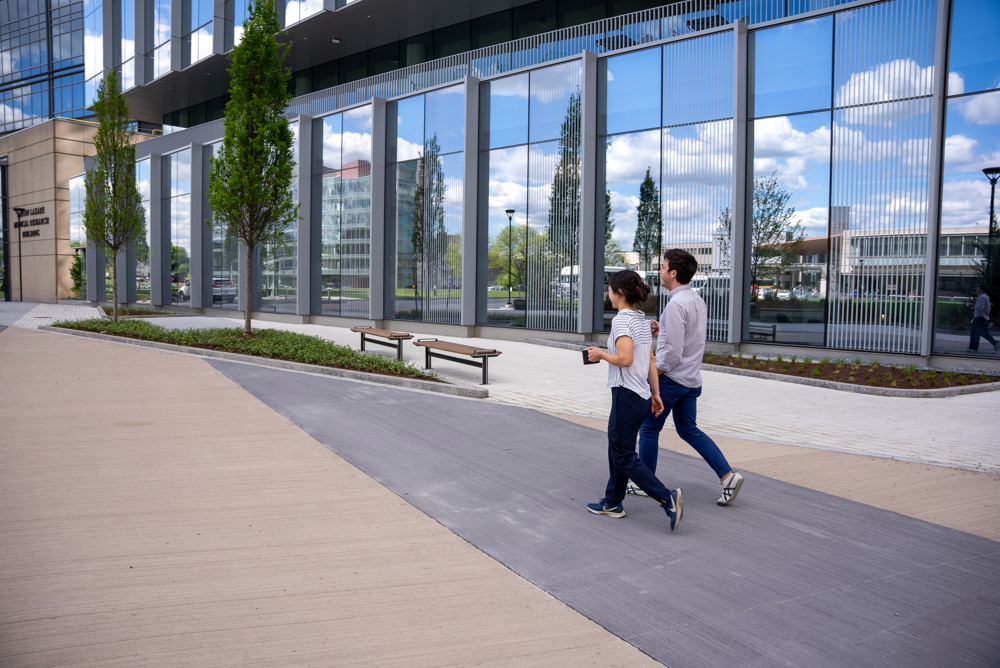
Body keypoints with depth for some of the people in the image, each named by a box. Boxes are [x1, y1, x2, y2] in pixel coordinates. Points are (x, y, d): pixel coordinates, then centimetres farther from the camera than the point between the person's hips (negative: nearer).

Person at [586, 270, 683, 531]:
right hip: (642, 395, 9)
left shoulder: (621, 320, -15)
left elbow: (625, 359, -27)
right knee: (617, 449, 18)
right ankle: (613, 502, 27)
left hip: (627, 395, -9)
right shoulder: (642, 320, 12)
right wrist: (655, 394, 18)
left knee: (624, 457, -2)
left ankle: (667, 499, -9)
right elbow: (651, 362, 14)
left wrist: (601, 354, -10)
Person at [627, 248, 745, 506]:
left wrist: (653, 374, -12)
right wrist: (662, 330, 8)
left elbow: (672, 352, -25)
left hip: (670, 378, -9)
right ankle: (727, 475, 7)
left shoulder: (675, 305, -22)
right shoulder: (697, 300, 8)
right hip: (691, 379, 9)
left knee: (649, 429, 8)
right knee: (689, 429, 17)